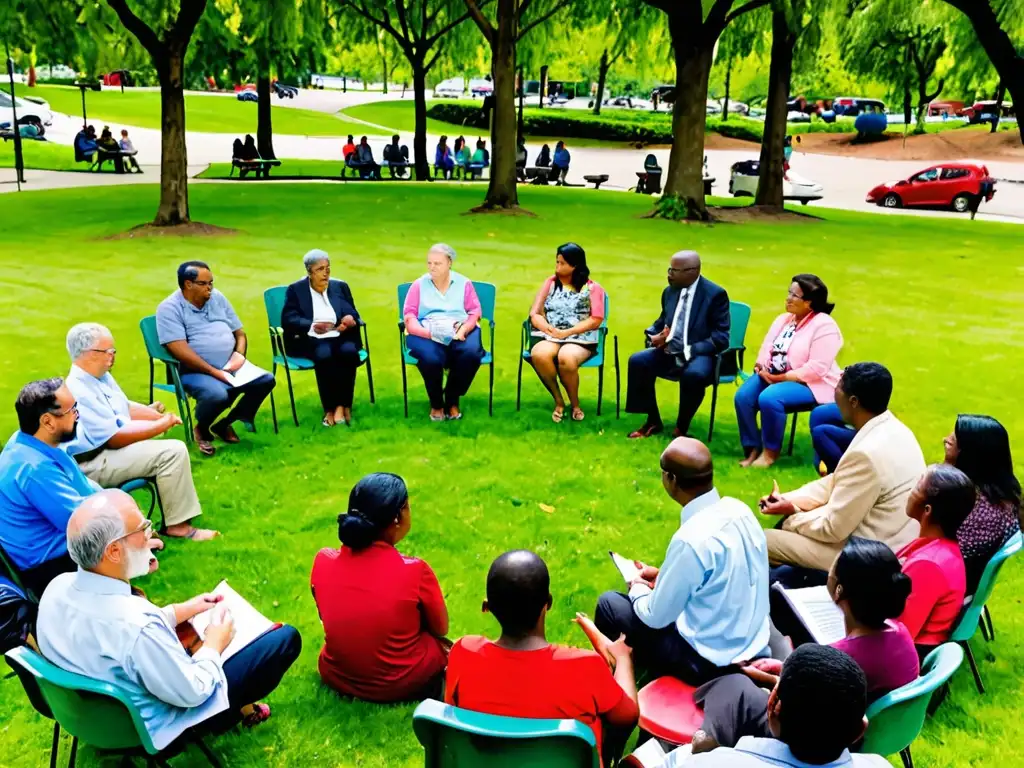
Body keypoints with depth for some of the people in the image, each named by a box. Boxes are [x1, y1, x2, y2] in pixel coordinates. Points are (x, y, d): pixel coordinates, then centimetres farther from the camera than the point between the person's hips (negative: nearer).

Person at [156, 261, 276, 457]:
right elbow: (180, 350, -19)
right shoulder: (170, 308, -9)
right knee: (217, 394, -36)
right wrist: (215, 372, -23)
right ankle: (201, 429, 1)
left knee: (266, 380, -12)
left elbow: (239, 333, 16)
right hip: (195, 372, -6)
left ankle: (225, 424, 7)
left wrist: (239, 354, -6)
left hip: (230, 368, 7)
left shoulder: (218, 298, 10)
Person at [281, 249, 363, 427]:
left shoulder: (341, 286, 17)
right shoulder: (295, 290, 7)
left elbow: (354, 315, 13)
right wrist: (312, 326, -23)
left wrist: (350, 319, -13)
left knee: (349, 351, -32)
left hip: (339, 337, 3)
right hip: (309, 339, -2)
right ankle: (330, 408, -26)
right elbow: (288, 320, -5)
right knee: (324, 355, -36)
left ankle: (342, 406, -28)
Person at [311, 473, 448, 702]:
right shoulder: (414, 570, -24)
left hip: (335, 677, 4)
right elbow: (441, 629, -6)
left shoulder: (323, 560, -13)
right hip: (401, 685, -3)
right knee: (444, 646, 25)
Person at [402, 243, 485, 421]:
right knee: (431, 358, -36)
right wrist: (430, 333, -17)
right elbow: (409, 316, 2)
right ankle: (436, 403, -6)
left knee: (471, 353, -33)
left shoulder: (464, 283, 14)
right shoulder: (419, 284, 11)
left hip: (459, 333, 1)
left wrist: (463, 330, -14)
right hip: (426, 334, -1)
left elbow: (475, 312, 8)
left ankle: (452, 401, -8)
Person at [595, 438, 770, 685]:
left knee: (609, 603, 6)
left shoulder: (692, 539, -30)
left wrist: (638, 588, 3)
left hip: (711, 662, -7)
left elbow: (656, 617, -16)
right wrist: (665, 576, 13)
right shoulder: (738, 509, -6)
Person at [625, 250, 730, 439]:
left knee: (693, 375, -38)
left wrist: (688, 351, -25)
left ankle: (681, 428, -15)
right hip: (670, 352, 6)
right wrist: (654, 335, -4)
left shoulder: (715, 294, -10)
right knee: (637, 361, -18)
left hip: (699, 354, -6)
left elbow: (720, 338, -15)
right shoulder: (670, 291, 9)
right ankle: (653, 421, -4)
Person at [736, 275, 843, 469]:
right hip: (772, 375, 7)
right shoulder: (783, 319, 11)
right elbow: (767, 348, 9)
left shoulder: (824, 326, -14)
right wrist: (761, 367, -13)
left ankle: (771, 452, -14)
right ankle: (753, 449, -10)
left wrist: (782, 378, -22)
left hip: (810, 384, -7)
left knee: (769, 398, -33)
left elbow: (817, 368, -22)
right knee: (743, 397, -20)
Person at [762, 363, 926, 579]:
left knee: (763, 542, -3)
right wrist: (789, 500, 0)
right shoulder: (892, 429, 0)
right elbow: (837, 481, 9)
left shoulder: (867, 453, -30)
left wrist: (791, 512, -5)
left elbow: (832, 529, -22)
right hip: (889, 542, 9)